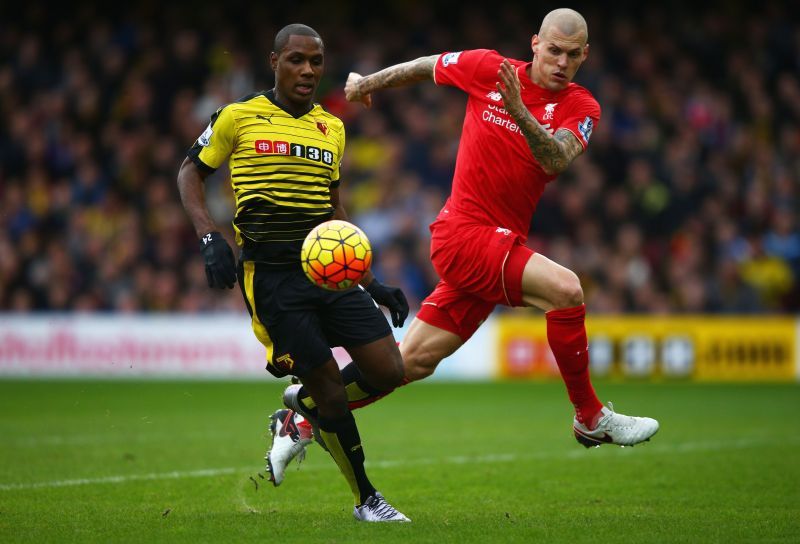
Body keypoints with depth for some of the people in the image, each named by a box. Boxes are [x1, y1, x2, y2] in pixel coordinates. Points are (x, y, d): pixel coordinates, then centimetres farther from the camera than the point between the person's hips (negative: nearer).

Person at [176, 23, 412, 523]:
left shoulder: (332, 128, 14)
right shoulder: (239, 117, 0)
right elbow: (191, 172, 9)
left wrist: (370, 280, 17)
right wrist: (211, 237, -7)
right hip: (270, 274, -5)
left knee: (388, 372, -5)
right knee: (330, 389, -8)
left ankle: (301, 422, 20)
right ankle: (366, 500, 10)